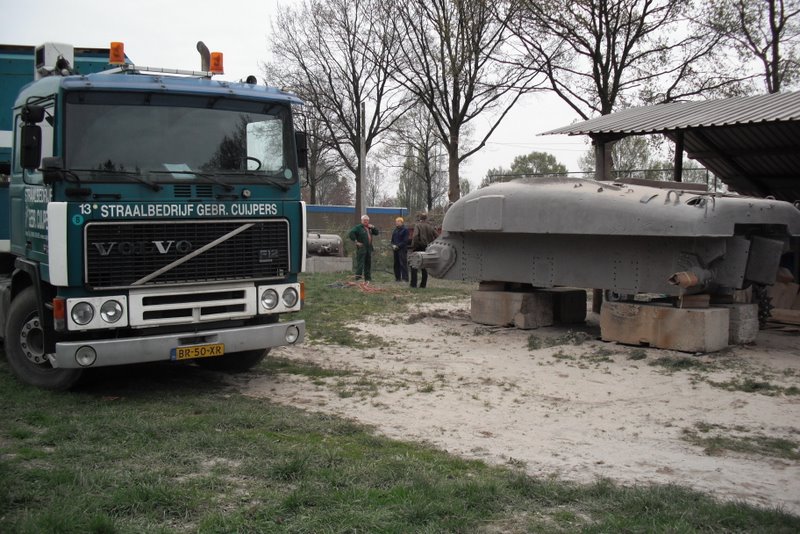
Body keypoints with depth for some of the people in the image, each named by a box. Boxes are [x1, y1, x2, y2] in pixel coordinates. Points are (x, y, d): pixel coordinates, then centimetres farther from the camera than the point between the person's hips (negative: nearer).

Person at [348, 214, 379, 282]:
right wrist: (356, 241, -17)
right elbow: (350, 233, -14)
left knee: (368, 264, 11)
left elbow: (376, 233, 21)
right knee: (360, 263, -12)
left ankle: (368, 278, 19)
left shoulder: (369, 228, 18)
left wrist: (373, 228, 2)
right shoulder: (358, 227, -4)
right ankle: (358, 277, -15)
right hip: (361, 248, -7)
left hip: (369, 248, 7)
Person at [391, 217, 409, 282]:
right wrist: (393, 245, 1)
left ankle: (405, 278, -8)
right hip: (395, 249, 7)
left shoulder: (405, 230, -4)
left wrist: (398, 246, -15)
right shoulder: (395, 230, 17)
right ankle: (397, 277, 13)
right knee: (396, 264, 7)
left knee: (403, 264, -9)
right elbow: (392, 239, 21)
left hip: (402, 249, -7)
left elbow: (405, 241, -10)